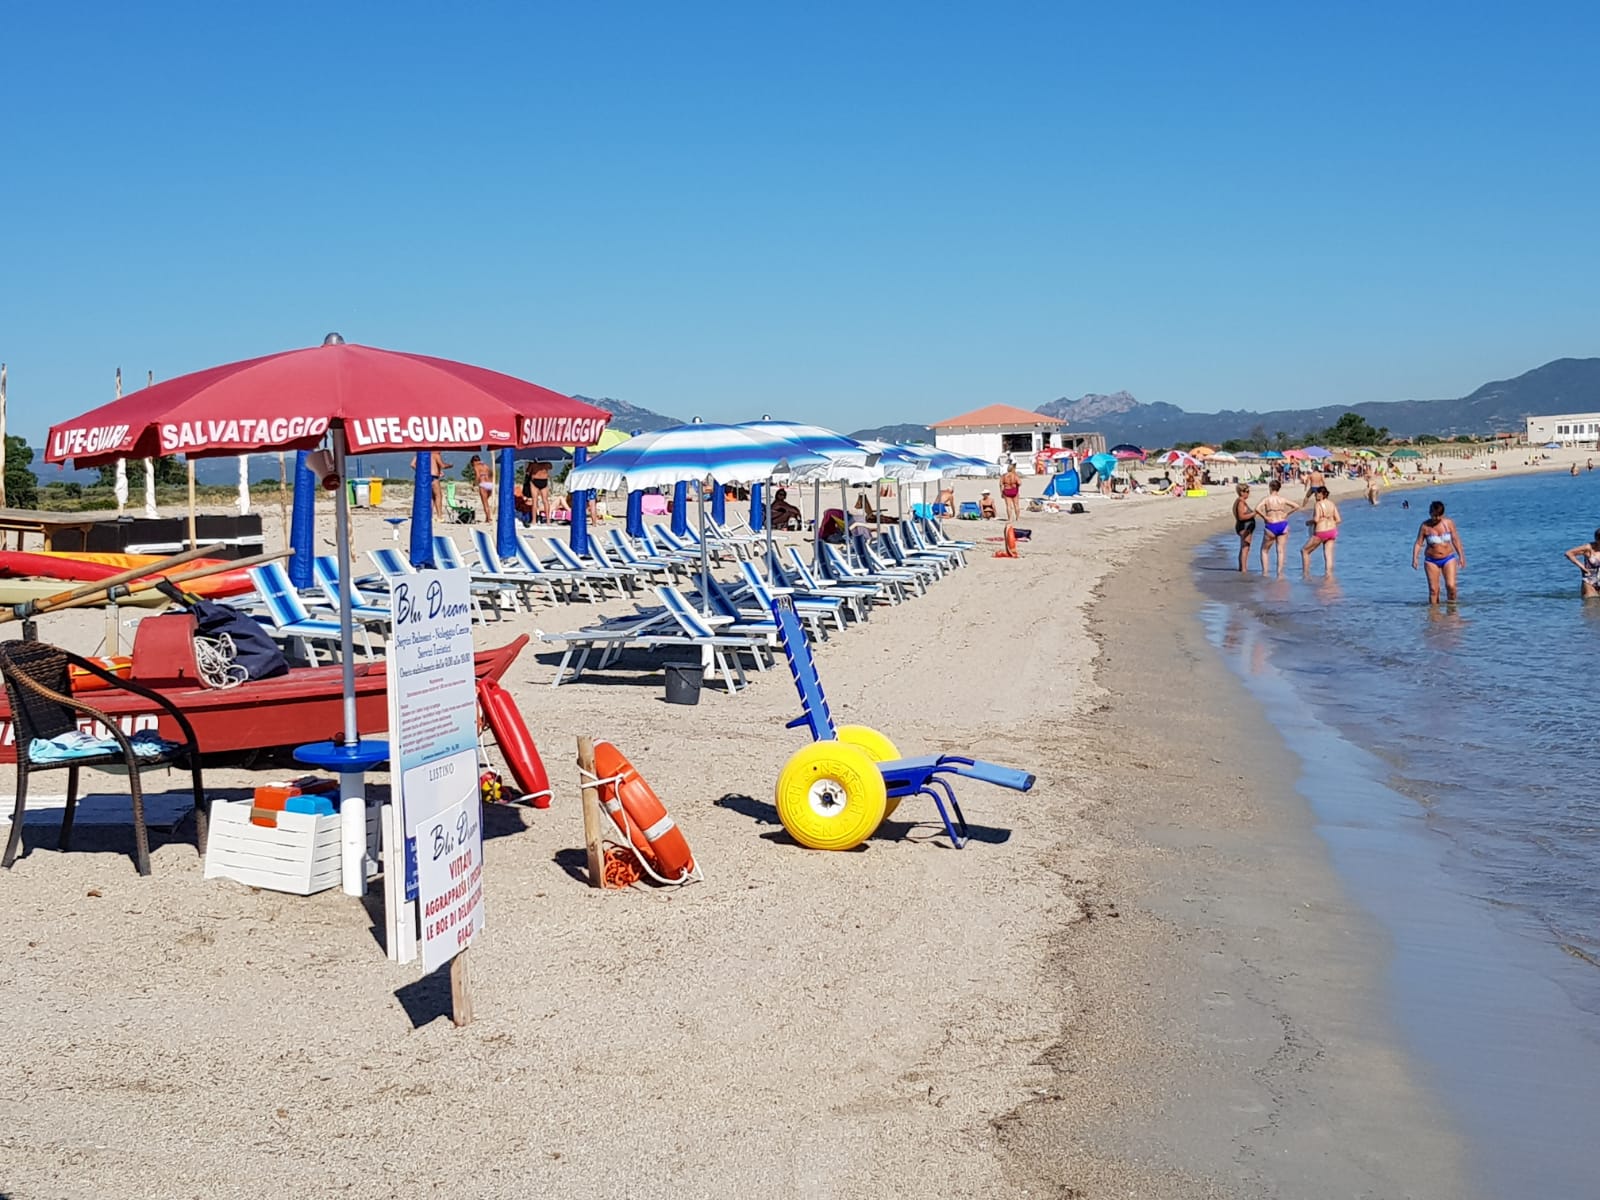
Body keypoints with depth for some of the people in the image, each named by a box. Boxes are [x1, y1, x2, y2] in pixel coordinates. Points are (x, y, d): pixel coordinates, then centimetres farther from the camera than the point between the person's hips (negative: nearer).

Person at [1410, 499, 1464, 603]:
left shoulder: (1449, 523, 0)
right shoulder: (1425, 526, -4)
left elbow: (1456, 540, 6)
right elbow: (1418, 543, -3)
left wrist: (1461, 556, 5)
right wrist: (1415, 558, -14)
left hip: (1448, 558, 0)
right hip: (1431, 561, 0)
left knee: (1450, 585, -12)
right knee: (1433, 589, -3)